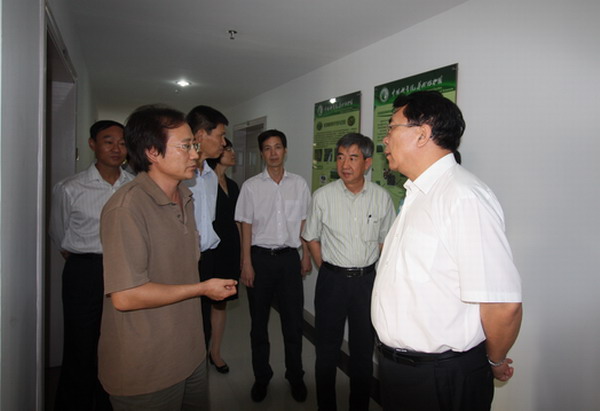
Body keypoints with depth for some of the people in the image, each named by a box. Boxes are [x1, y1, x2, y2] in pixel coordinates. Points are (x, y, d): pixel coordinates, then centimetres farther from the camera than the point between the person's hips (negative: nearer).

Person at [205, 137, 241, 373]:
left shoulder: (232, 185, 13)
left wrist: (242, 252, 14)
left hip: (230, 248, 7)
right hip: (210, 248, -7)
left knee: (221, 302, 14)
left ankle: (215, 352, 28)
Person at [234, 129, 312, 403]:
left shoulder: (299, 184, 3)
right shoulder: (251, 186, -1)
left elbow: (303, 223, 8)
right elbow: (246, 227, -1)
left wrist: (306, 255, 6)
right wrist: (246, 264, -4)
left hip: (289, 256, 1)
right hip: (260, 256, 0)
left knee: (293, 319, 7)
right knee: (259, 321, 12)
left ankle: (295, 376, 26)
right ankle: (261, 376, 30)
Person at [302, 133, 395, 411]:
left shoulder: (381, 197, -3)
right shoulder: (323, 196, -6)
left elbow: (385, 239, 9)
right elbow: (311, 237, 5)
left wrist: (372, 271, 5)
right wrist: (327, 271, 3)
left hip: (367, 279, 1)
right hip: (332, 279, -1)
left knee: (364, 349, 14)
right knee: (327, 347, 11)